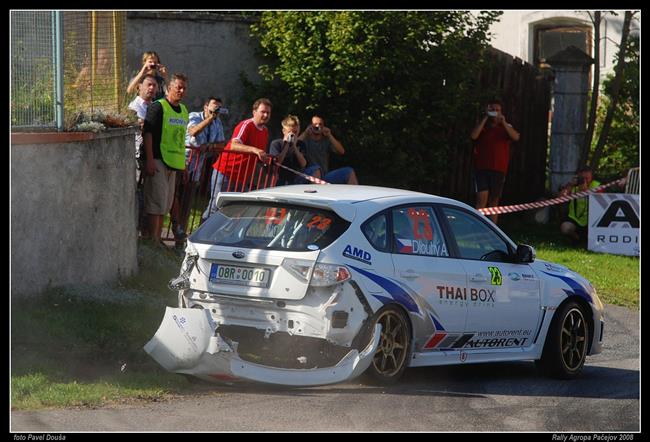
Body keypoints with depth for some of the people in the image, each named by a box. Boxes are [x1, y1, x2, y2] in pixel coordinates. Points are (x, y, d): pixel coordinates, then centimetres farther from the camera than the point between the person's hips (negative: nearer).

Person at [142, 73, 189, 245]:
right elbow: (147, 133, -14)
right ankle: (153, 241, -9)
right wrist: (150, 160, -22)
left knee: (165, 204, 12)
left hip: (174, 162, 8)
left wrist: (184, 164, 21)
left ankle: (157, 239, 19)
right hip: (158, 161, -8)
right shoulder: (158, 107, -9)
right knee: (156, 202, -10)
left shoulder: (184, 110, 15)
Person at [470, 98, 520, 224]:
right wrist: (485, 118, -10)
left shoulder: (505, 127, 12)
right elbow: (473, 136, -11)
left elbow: (516, 137, -8)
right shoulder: (482, 126, 11)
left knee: (494, 201, 5)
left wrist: (503, 122, -16)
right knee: (482, 197, -16)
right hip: (481, 168, -1)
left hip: (499, 170, 1)